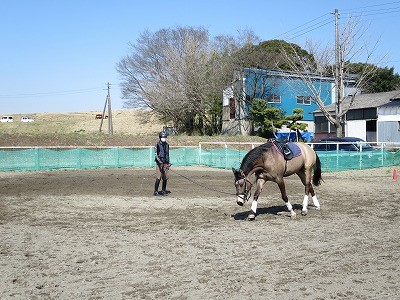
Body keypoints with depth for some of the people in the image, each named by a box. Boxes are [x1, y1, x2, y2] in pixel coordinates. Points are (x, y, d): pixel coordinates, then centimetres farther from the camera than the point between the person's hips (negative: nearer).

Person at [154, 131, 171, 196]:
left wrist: (168, 163, 15)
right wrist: (160, 161, -23)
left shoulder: (167, 145, 13)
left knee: (165, 178, 5)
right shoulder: (157, 144, -4)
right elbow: (156, 154, -11)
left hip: (165, 163, 5)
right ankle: (156, 191, -2)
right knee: (158, 178, -9)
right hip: (159, 163, -5)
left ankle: (163, 191, 16)